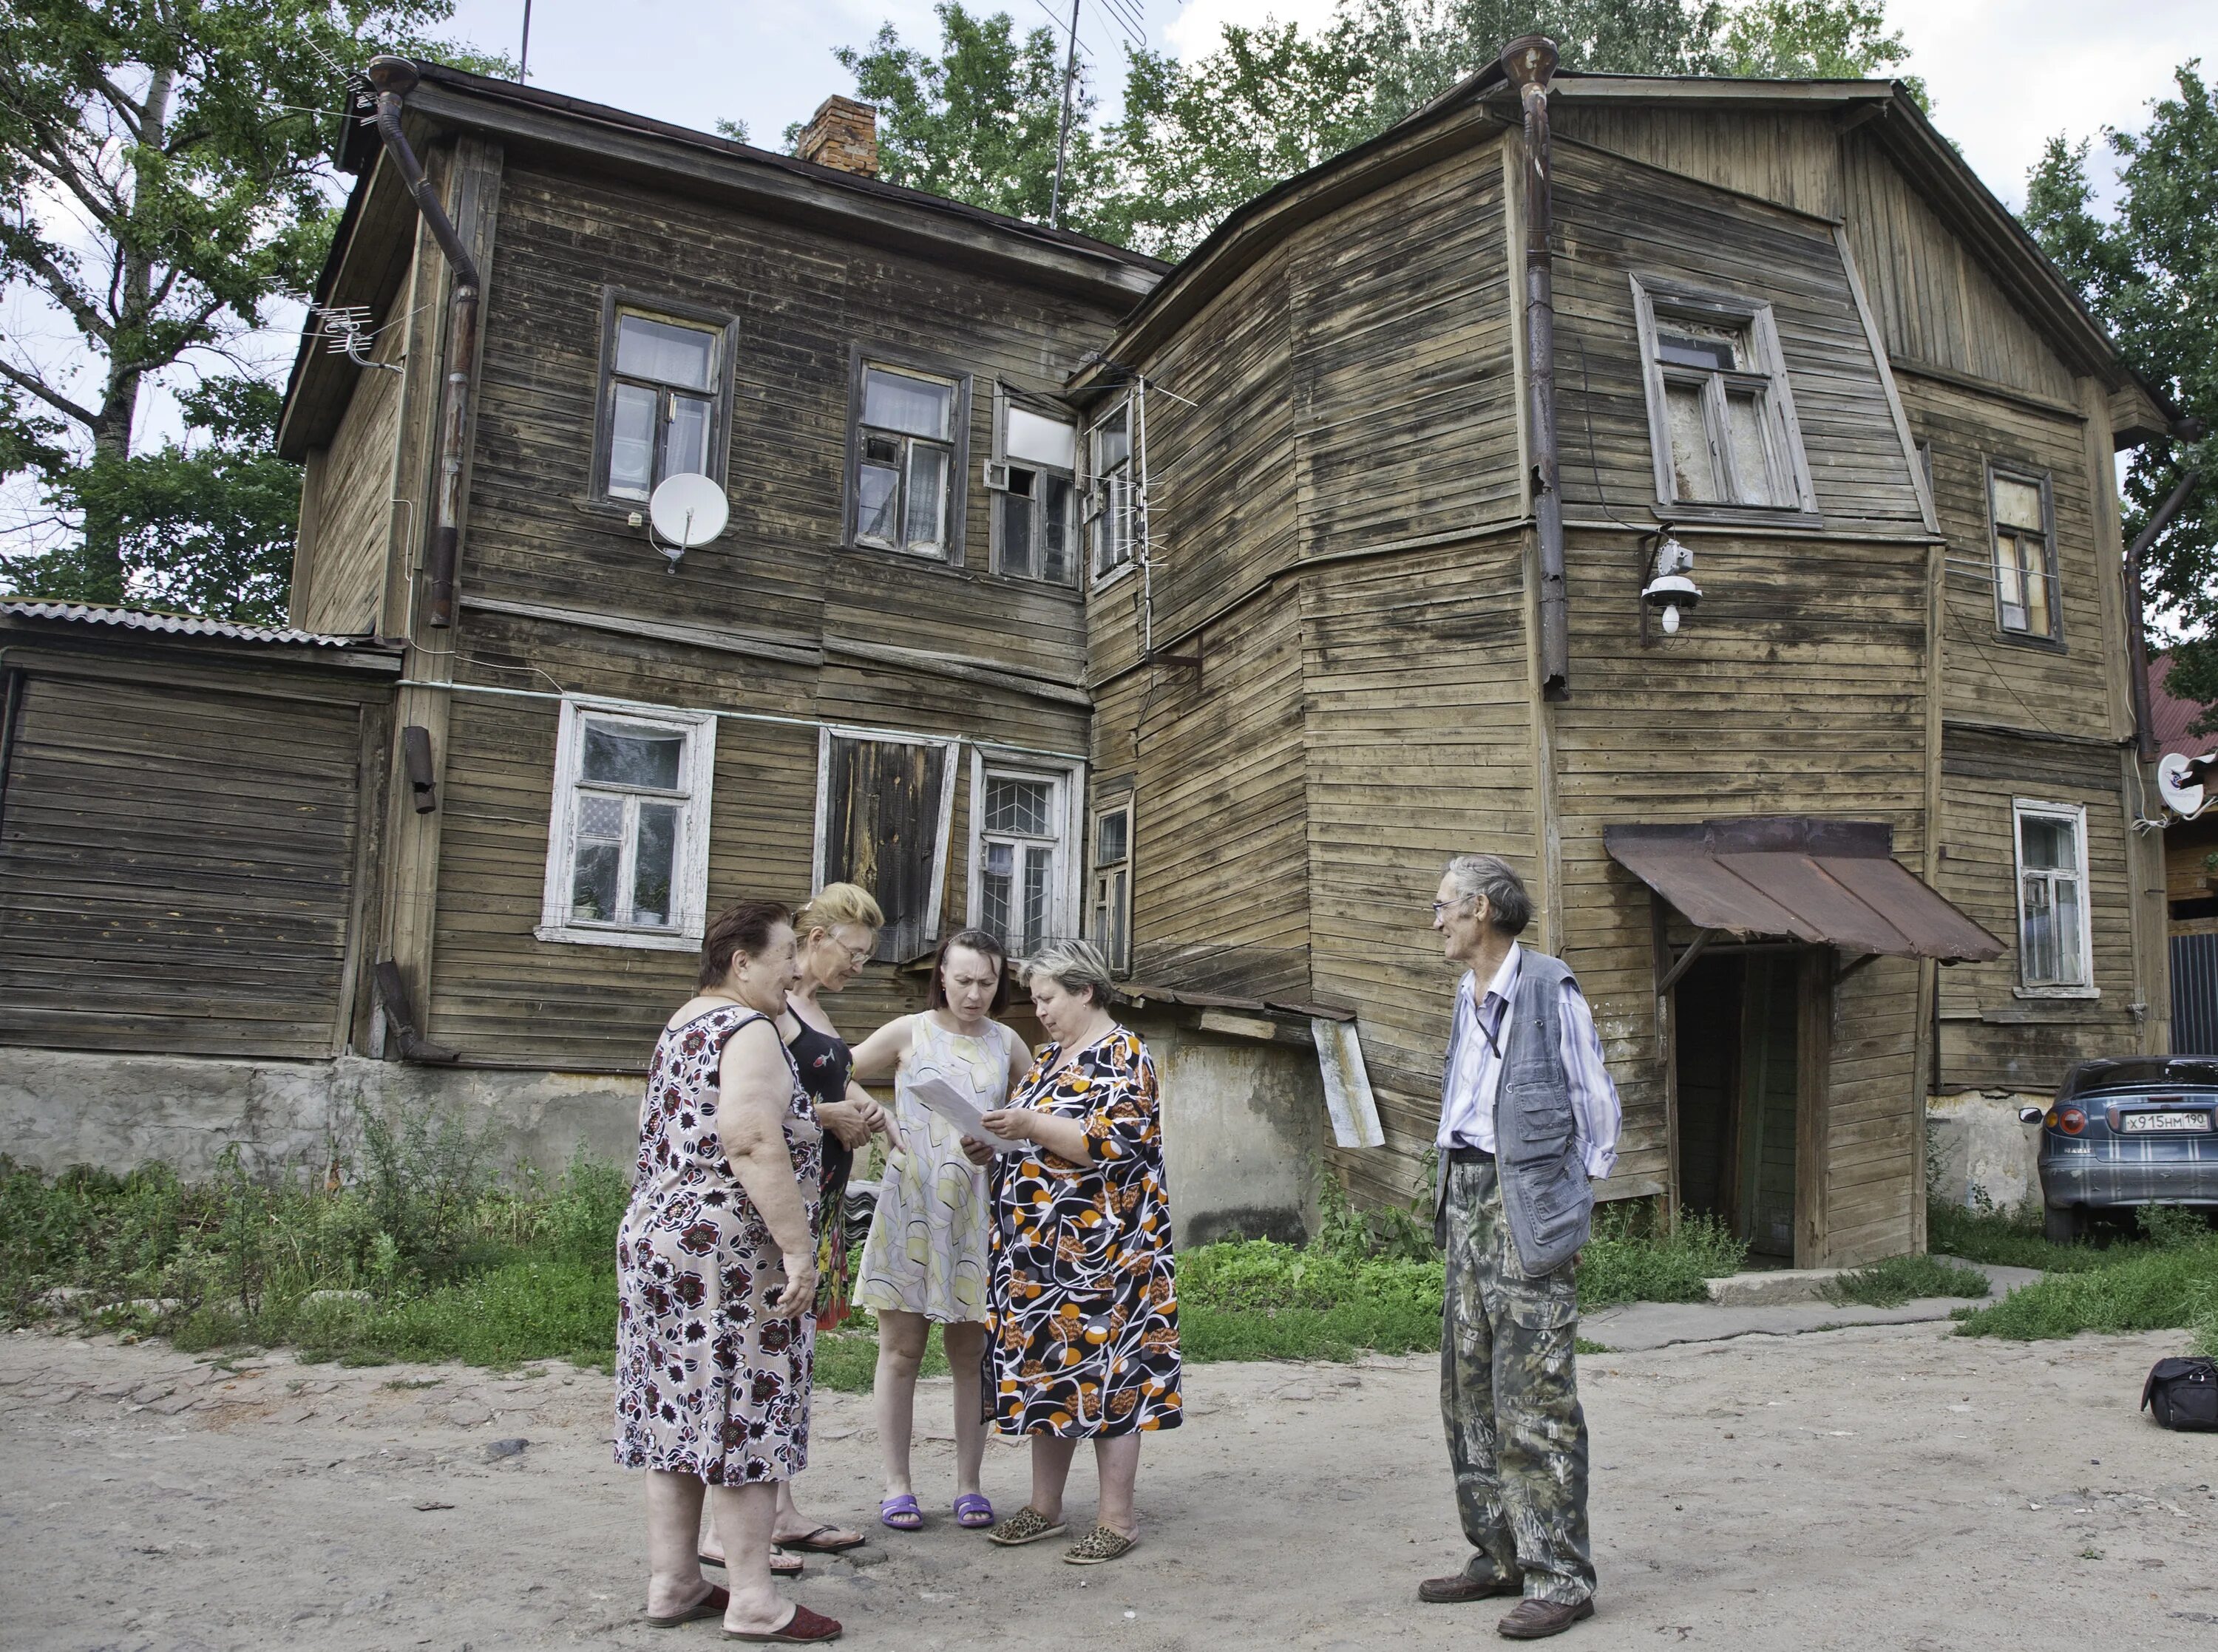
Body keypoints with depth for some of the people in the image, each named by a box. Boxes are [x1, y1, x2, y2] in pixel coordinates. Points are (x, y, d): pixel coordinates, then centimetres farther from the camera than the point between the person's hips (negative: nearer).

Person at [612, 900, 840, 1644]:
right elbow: (752, 1140, -25)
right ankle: (753, 1602, 2)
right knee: (743, 1414, -4)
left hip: (655, 1239, 10)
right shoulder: (749, 1030, -13)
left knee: (678, 1408, 12)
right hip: (730, 1250, -10)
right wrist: (798, 1246, -24)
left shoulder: (683, 1026, 18)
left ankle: (672, 1582, 19)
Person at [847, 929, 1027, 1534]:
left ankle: (969, 1485, 16)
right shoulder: (909, 1033, 2)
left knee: (972, 1353, 7)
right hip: (910, 1205, -2)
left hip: (977, 1211, 2)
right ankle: (897, 1485, 12)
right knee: (901, 1350, 3)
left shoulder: (1007, 1045, 9)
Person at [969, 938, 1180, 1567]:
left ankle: (1117, 1519, 7)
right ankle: (1044, 1506, 23)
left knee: (1104, 1372, -3)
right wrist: (998, 1142, 3)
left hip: (1099, 1247, -8)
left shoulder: (1121, 1055, -9)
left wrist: (1030, 1125, -24)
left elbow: (1115, 1141, -21)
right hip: (1038, 1247, 9)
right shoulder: (1050, 1056, 16)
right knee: (1045, 1371, 12)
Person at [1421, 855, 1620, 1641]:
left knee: (1534, 1397, -5)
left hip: (1527, 1204, -9)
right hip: (1467, 1194, 9)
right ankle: (1500, 1555, 24)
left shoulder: (1550, 990, -11)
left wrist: (1575, 1196, -3)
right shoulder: (1468, 994, 14)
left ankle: (1559, 1577, 4)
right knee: (1469, 1387, 13)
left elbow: (1595, 1100, -6)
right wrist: (1456, 1187, 13)